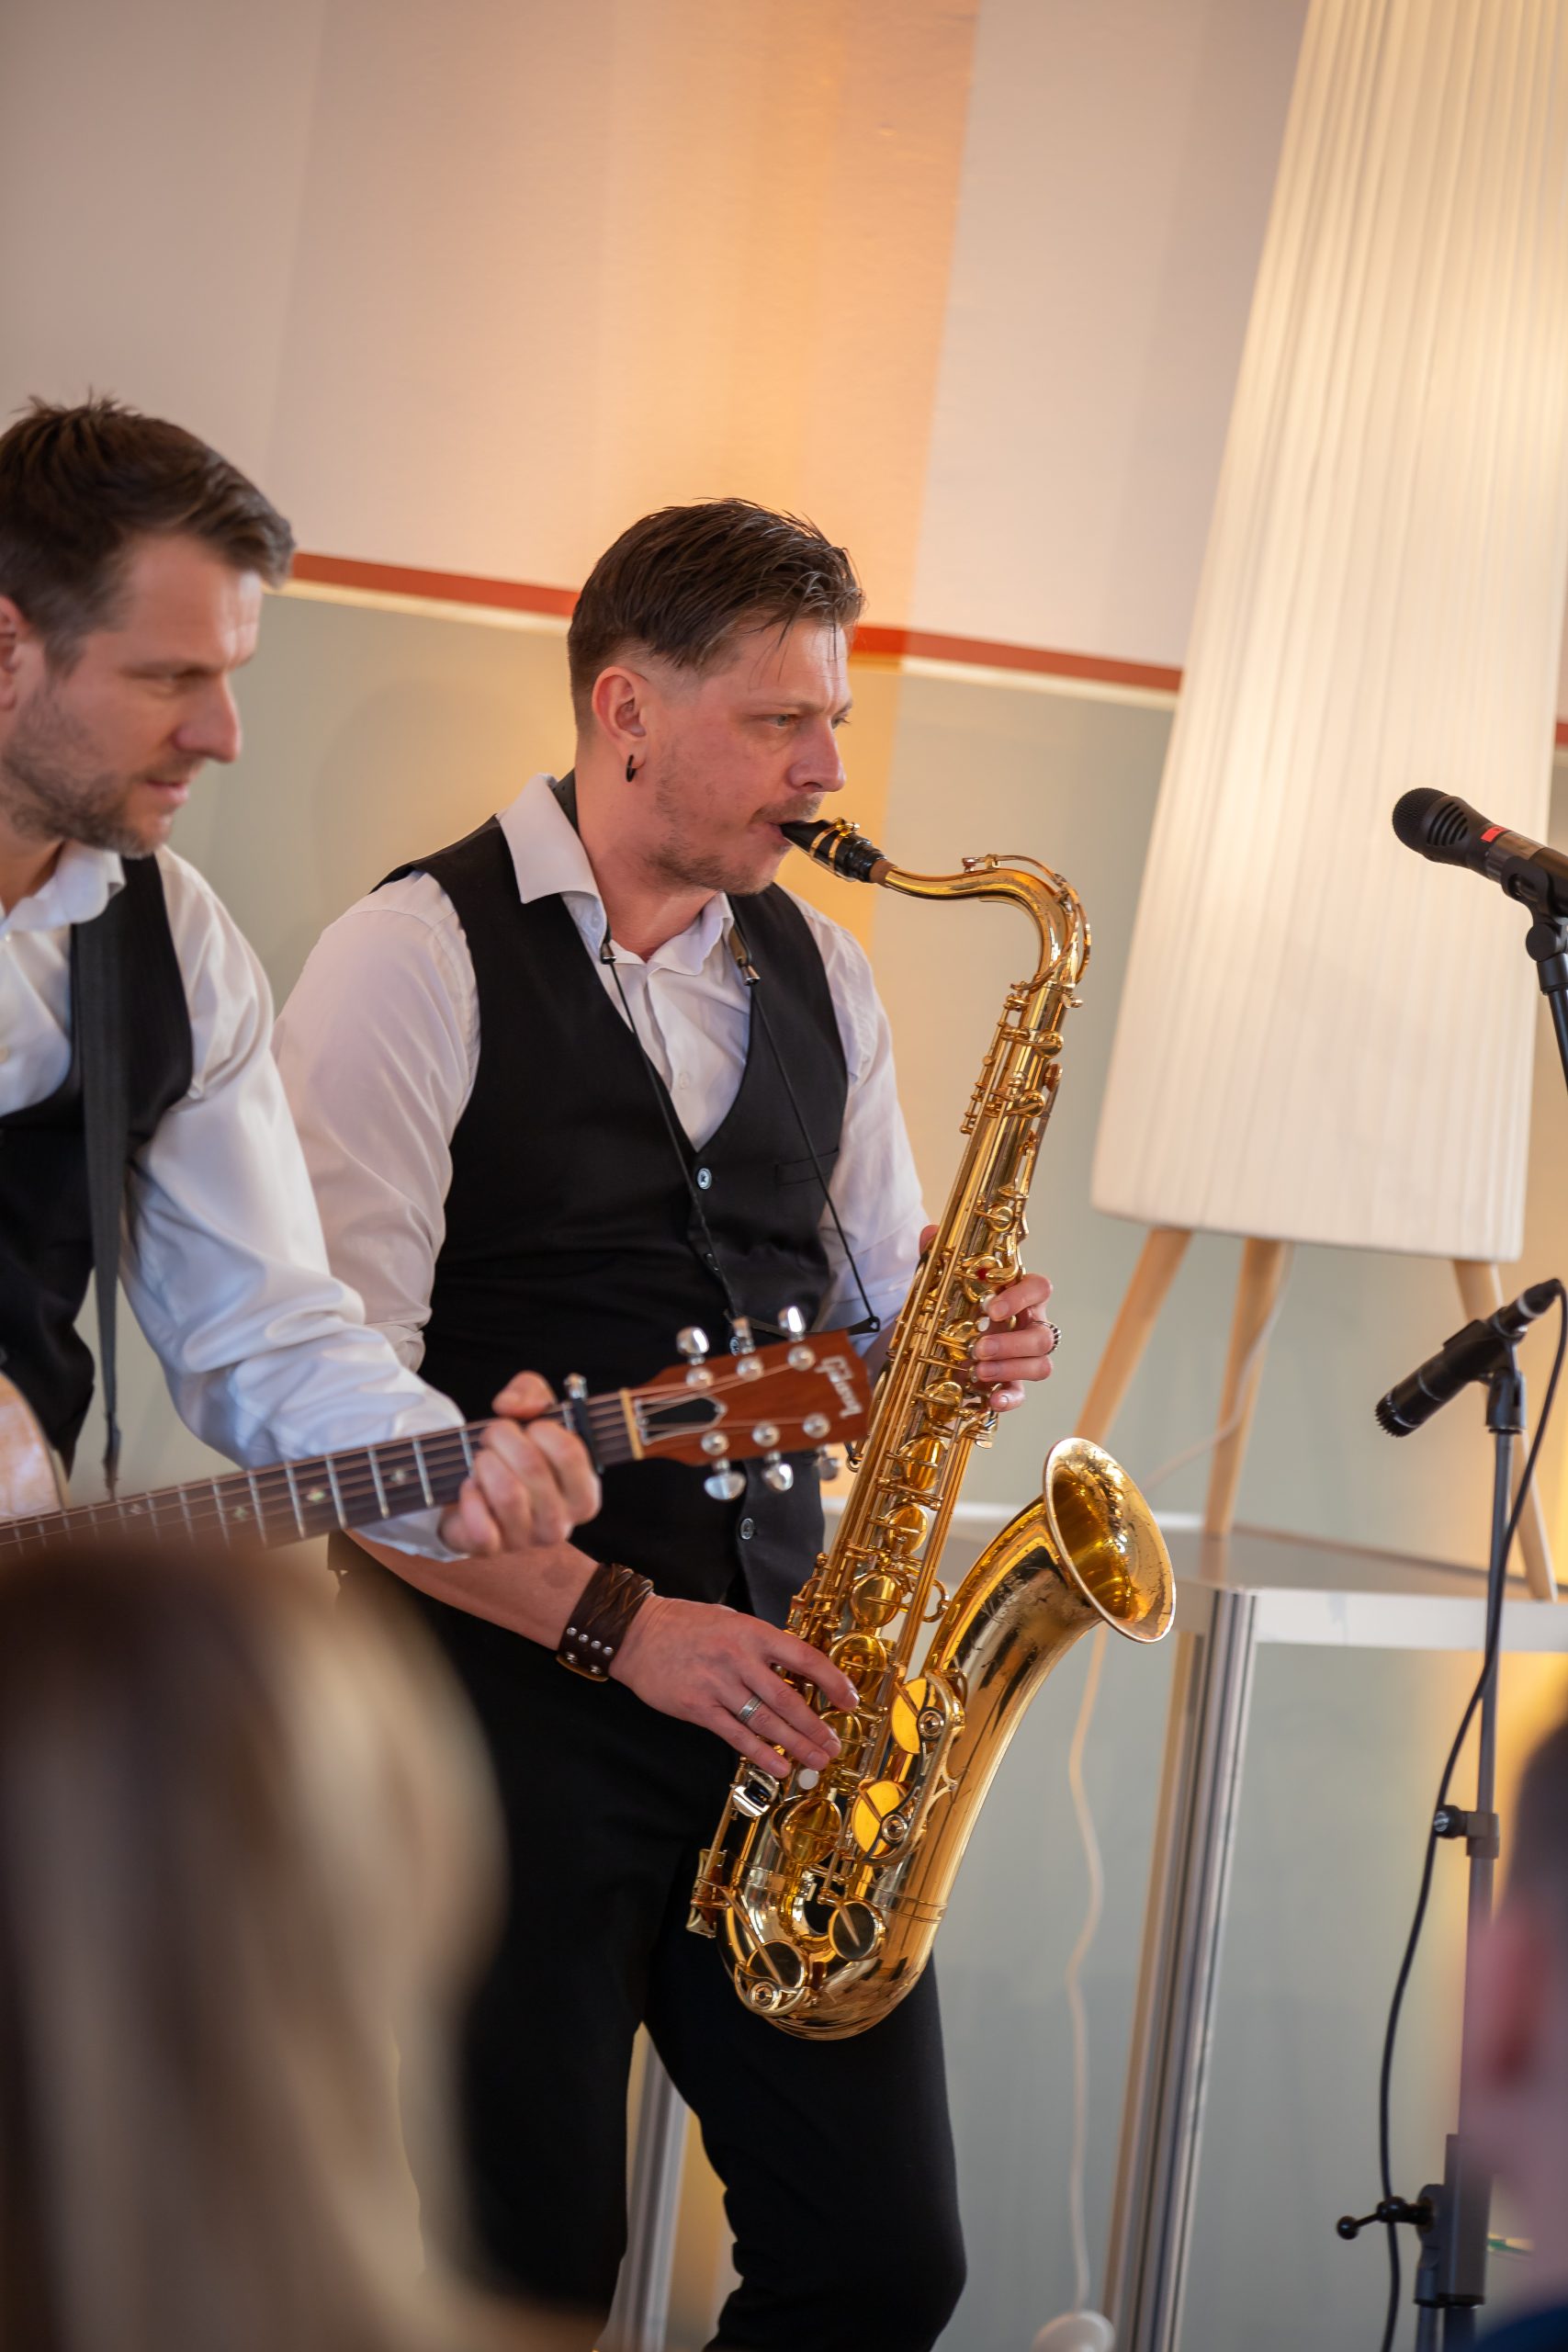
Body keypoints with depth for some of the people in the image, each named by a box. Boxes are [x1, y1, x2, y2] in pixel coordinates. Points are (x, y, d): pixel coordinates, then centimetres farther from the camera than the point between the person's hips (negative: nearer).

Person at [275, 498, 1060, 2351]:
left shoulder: (817, 976, 14)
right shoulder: (417, 958, -7)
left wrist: (957, 1350, -1)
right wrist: (615, 1620, -16)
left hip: (773, 1685, 6)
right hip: (509, 1690, -6)